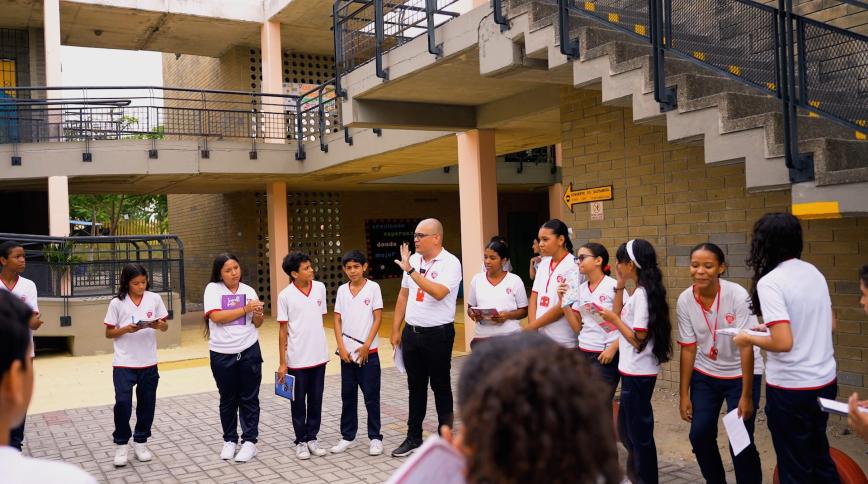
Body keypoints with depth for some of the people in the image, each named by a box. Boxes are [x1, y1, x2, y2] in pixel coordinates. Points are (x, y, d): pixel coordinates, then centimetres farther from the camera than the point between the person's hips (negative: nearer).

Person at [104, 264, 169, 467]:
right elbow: (109, 333, 0)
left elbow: (165, 327, 6)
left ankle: (140, 442, 25)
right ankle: (120, 445, 9)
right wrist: (126, 329, -18)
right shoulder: (117, 303, -4)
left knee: (146, 403, 9)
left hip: (148, 362, 2)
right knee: (122, 402, -10)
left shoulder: (154, 299, 0)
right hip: (123, 363, -2)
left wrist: (158, 325, -16)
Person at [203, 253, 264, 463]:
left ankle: (250, 442, 13)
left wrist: (258, 314, -15)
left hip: (249, 351, 1)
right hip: (222, 354, -1)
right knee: (228, 399, 12)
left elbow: (257, 324, 8)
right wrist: (245, 309, -19)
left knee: (249, 398, 5)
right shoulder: (213, 289, -4)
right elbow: (217, 316, -17)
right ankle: (230, 440, 26)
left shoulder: (248, 290, 4)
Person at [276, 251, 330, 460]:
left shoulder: (320, 288, 1)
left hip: (319, 356, 3)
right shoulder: (285, 296, -9)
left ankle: (312, 438, 24)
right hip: (297, 359, -3)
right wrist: (282, 363, -5)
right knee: (299, 402, 8)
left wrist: (323, 348, 11)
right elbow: (283, 330, -5)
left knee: (316, 400, 11)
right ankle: (301, 441, 21)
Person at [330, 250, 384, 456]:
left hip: (368, 351, -3)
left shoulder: (373, 287, -4)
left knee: (371, 395, 2)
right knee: (348, 395, 11)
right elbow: (337, 320, 5)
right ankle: (347, 436, 21)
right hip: (347, 351, 3)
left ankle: (375, 437, 12)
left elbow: (378, 318, -6)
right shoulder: (342, 290, 6)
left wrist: (366, 346, -11)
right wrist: (341, 348, -5)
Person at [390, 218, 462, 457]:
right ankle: (413, 438, 26)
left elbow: (438, 292, -28)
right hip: (411, 332, 6)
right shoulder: (412, 260, 8)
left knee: (440, 386, 6)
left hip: (437, 334, -6)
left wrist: (411, 270, -26)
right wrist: (396, 330, 12)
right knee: (416, 387, 15)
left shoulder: (450, 263, -11)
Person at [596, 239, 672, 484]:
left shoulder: (641, 294, -20)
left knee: (639, 431, 4)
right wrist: (620, 287, 8)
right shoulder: (639, 292, 8)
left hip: (638, 373, -10)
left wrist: (614, 320, -13)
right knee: (626, 427, 21)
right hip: (634, 371, 10)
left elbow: (638, 340, -23)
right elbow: (619, 315, 16)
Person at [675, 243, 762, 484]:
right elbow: (688, 349, -6)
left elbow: (746, 347, -21)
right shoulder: (685, 301, -12)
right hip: (704, 376, 3)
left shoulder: (737, 295, -22)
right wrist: (684, 395, -4)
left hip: (740, 375, -3)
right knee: (700, 435, 1)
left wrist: (746, 396, -20)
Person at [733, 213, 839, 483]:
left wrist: (749, 339, -8)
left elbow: (783, 342, -25)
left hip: (791, 388, -7)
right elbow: (825, 324, 16)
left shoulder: (769, 282, -19)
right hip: (825, 380, 8)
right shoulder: (814, 273, 5)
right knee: (820, 456, 24)